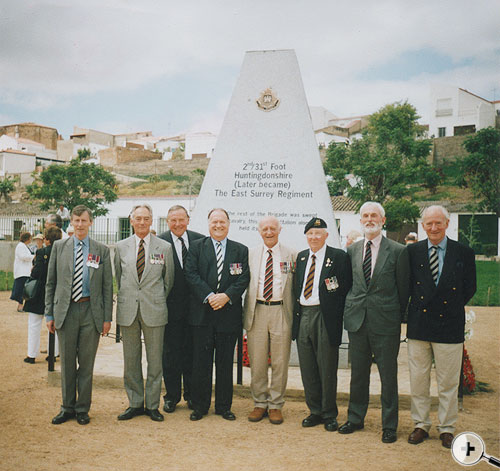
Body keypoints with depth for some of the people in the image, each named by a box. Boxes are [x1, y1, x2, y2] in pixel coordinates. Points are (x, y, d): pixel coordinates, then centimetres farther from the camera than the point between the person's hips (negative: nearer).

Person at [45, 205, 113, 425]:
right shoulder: (59, 246, 6)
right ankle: (68, 407, 24)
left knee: (87, 363, 6)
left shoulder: (102, 250, 3)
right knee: (67, 362, 9)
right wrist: (49, 314, 2)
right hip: (65, 310, 1)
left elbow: (107, 286, 3)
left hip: (91, 311, -1)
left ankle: (82, 409, 20)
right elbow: (51, 283, 7)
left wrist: (107, 317, -2)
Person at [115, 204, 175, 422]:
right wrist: (127, 297, 11)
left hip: (154, 310, -2)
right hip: (128, 310, 2)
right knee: (131, 360, 9)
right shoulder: (121, 247, 6)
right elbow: (118, 277, 15)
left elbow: (168, 279, 8)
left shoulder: (164, 247, 0)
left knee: (155, 360, 5)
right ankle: (135, 403, 22)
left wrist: (159, 301, 10)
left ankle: (152, 405, 18)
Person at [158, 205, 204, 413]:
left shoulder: (200, 240, 3)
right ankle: (172, 396, 22)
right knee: (170, 352, 7)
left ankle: (191, 395, 26)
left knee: (192, 352, 12)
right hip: (170, 306, -2)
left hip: (194, 305, 2)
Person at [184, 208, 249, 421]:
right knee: (201, 362, 5)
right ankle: (200, 406, 18)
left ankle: (224, 406, 20)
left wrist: (226, 296, -14)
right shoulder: (196, 247, 7)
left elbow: (244, 278, 1)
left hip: (229, 313, 1)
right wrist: (209, 296, -15)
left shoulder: (241, 250, 9)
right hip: (202, 313, 0)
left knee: (225, 362, 8)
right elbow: (191, 274, -3)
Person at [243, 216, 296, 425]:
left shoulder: (291, 255, 3)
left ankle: (276, 405, 19)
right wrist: (246, 312, 0)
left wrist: (294, 315, -4)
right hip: (256, 311, 1)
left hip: (281, 312, -1)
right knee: (257, 362, 7)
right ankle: (260, 403, 22)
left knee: (280, 362, 5)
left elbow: (296, 286, 3)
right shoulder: (250, 254, 9)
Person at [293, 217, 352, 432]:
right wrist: (296, 313, 7)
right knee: (307, 368, 11)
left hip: (325, 317, -5)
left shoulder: (339, 257, -4)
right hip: (303, 316, 5)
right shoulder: (301, 257, 13)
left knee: (327, 368, 4)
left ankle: (329, 415, 19)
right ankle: (315, 411, 25)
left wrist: (336, 316, -13)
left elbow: (346, 288, -7)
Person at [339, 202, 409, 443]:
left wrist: (399, 317, 1)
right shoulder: (352, 250, 9)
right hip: (357, 320, 4)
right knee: (358, 373, 14)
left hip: (386, 323, -3)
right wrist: (350, 309, 8)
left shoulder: (398, 251, -3)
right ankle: (355, 418, 29)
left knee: (388, 376, 5)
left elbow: (403, 289, 1)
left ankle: (389, 425, 19)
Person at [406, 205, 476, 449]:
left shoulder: (464, 253, 0)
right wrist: (420, 306, 3)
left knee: (448, 382, 7)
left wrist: (451, 308, 2)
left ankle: (446, 428, 23)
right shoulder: (412, 251, 3)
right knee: (418, 380, 9)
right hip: (419, 324, 1)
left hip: (449, 324, -1)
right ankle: (421, 425, 24)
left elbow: (470, 289, 6)